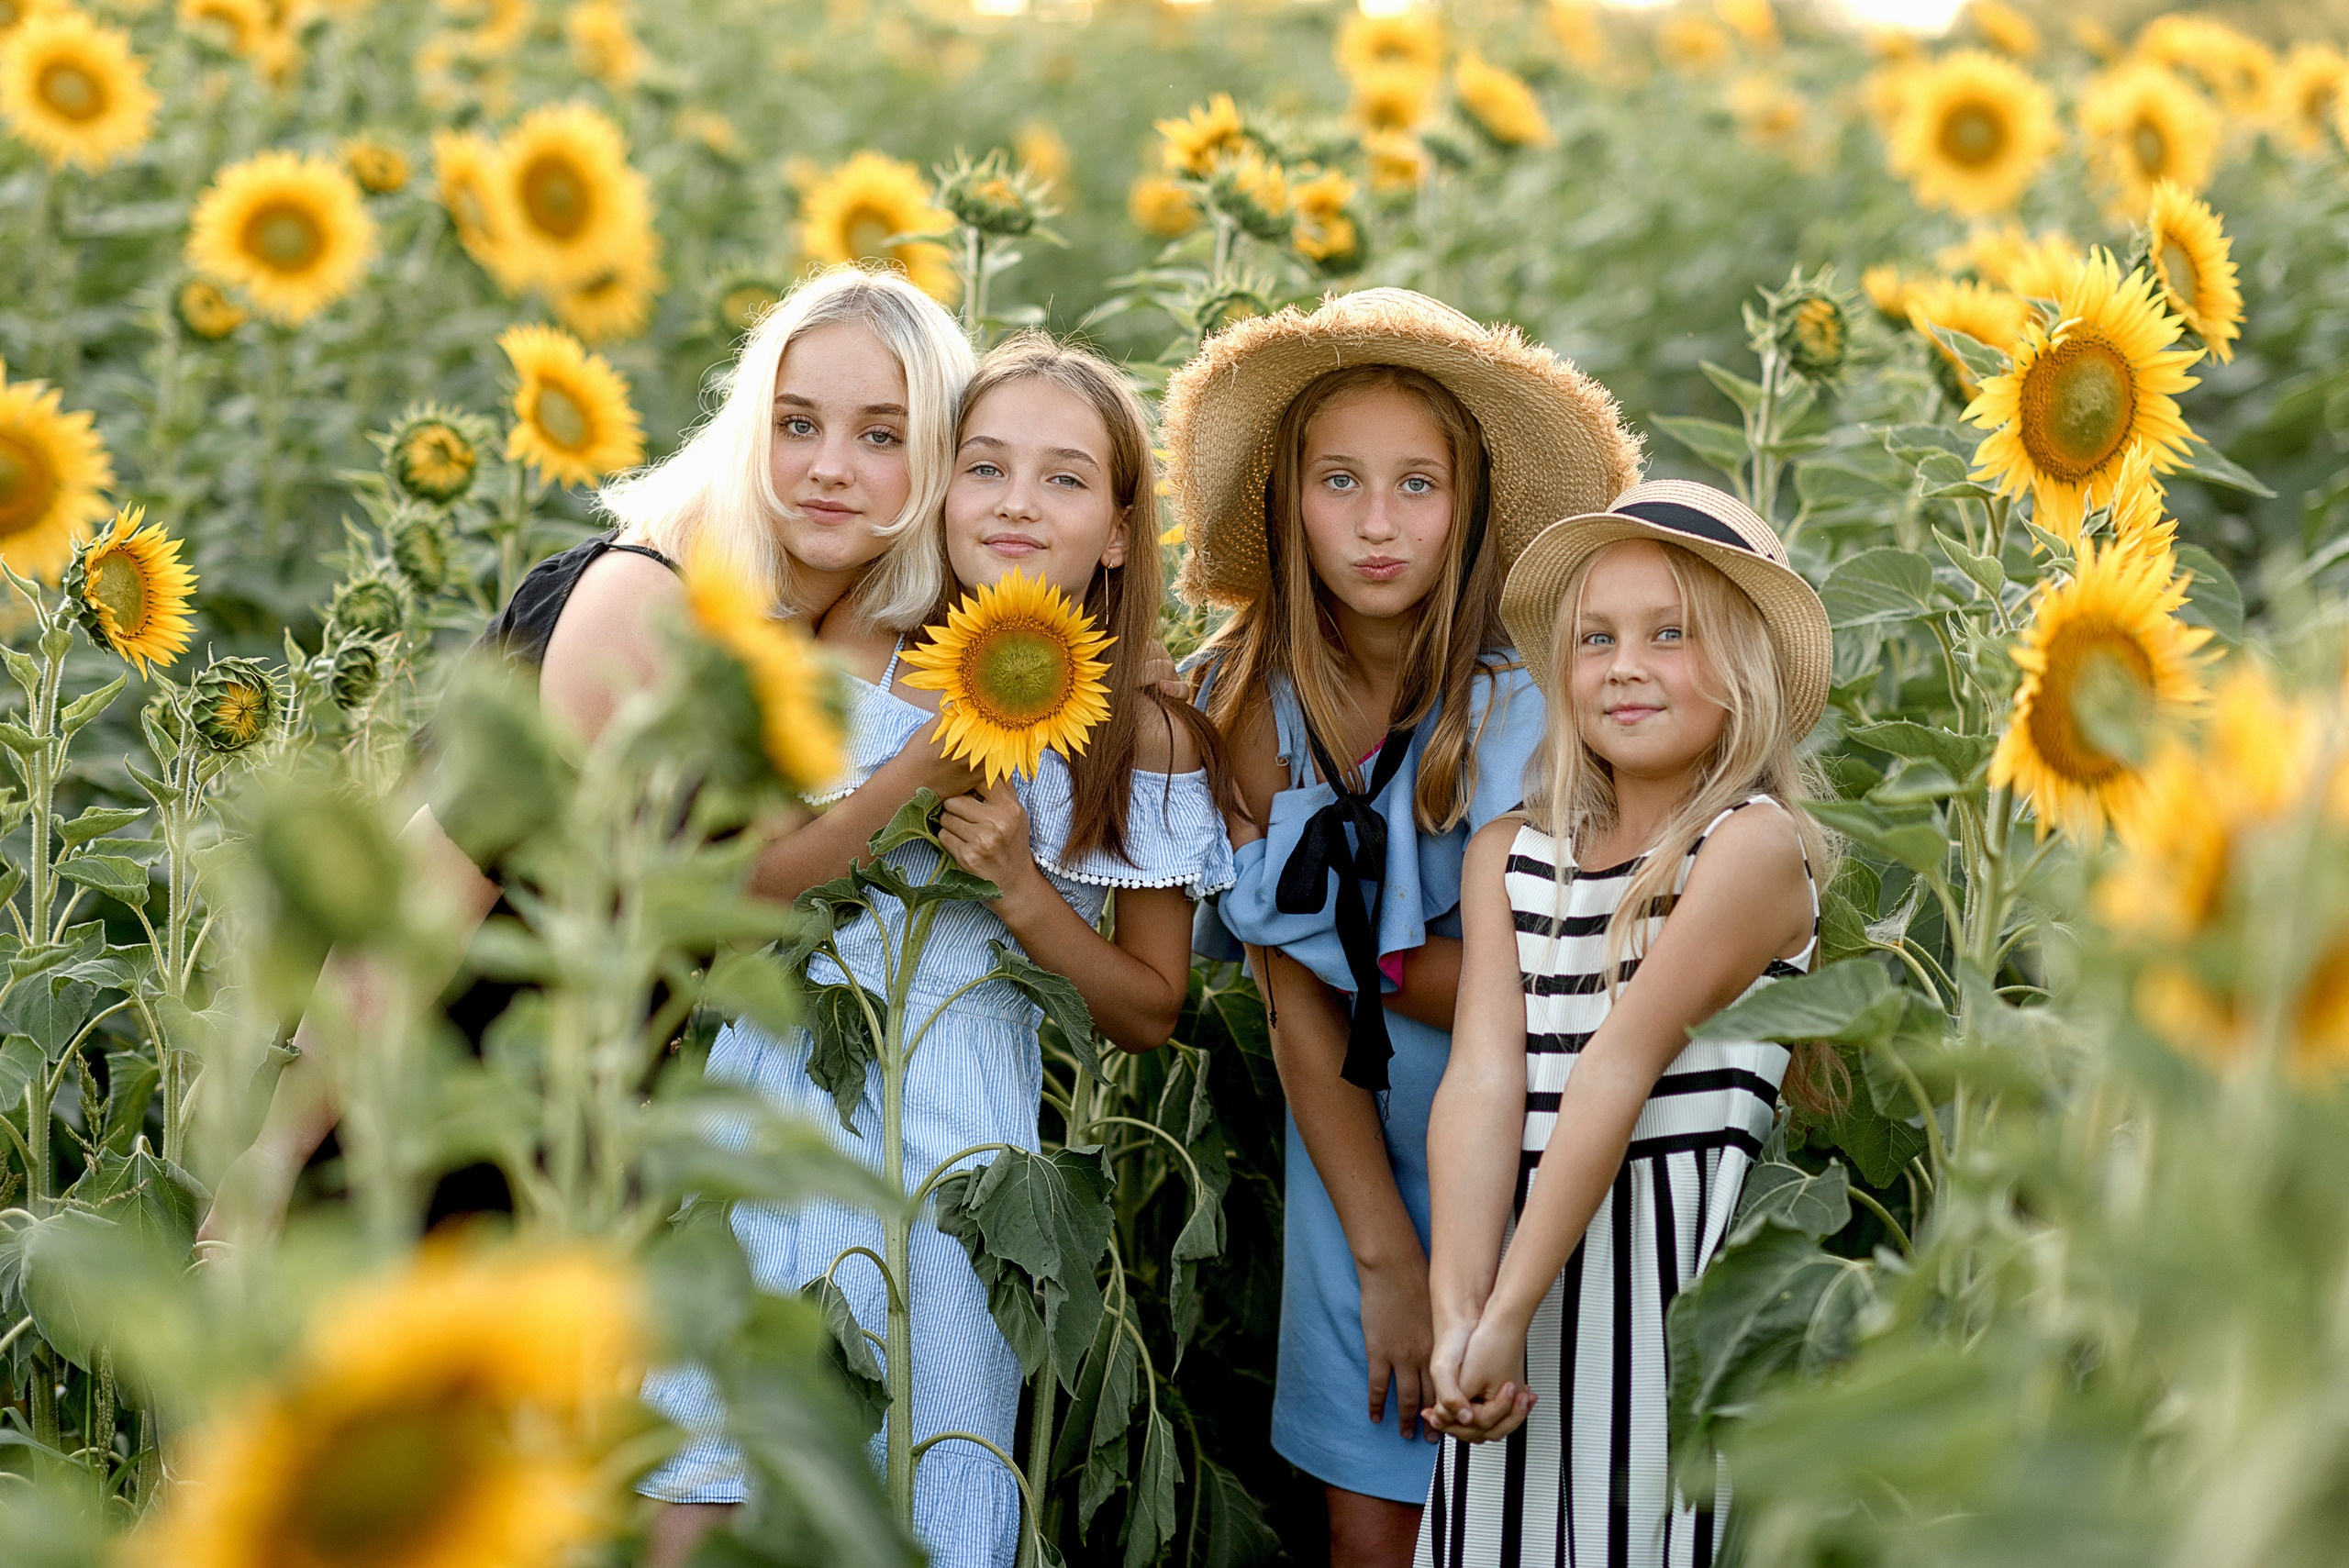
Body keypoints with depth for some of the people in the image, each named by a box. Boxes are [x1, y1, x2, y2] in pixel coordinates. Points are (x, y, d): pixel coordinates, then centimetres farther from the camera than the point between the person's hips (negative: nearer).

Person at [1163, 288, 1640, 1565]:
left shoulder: (1524, 696, -17)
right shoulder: (1250, 700, -6)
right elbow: (1297, 1017, -6)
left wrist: (1327, 921, -15)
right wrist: (1385, 1260, -11)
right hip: (1353, 1158, 3)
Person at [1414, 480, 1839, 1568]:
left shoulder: (1754, 846, -7)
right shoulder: (1508, 854, 8)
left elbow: (1621, 1066, -13)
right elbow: (1482, 1078, -4)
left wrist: (1509, 1311, -16)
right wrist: (1458, 1313, -16)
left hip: (1675, 1269, -4)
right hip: (1516, 1254, 4)